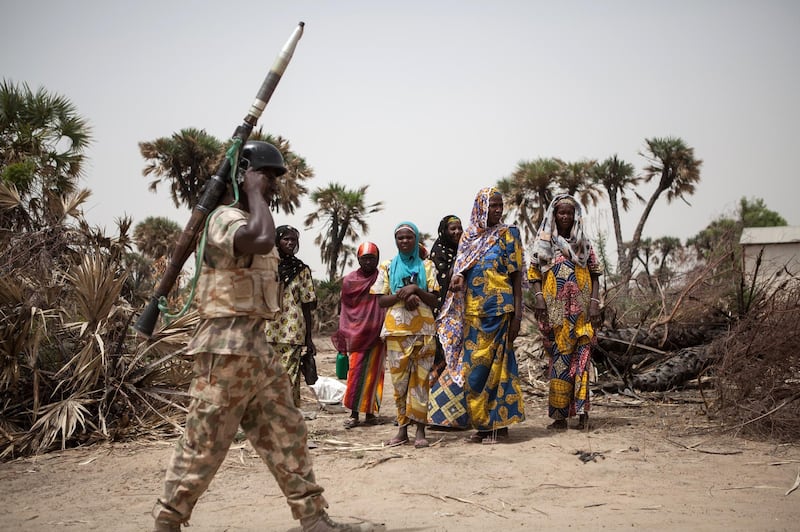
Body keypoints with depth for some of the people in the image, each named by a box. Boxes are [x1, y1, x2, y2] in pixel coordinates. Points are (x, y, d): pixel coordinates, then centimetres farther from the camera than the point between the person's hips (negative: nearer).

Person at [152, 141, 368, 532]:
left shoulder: (248, 220, 19)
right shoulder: (225, 218, -14)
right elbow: (263, 240, -36)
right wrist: (253, 192, -20)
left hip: (256, 345, 10)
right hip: (226, 346, -10)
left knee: (286, 433, 9)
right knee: (204, 442, -2)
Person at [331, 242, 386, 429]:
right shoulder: (349, 281, 8)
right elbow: (344, 309, 12)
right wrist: (342, 335, 9)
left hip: (376, 334, -1)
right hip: (356, 334, 1)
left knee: (373, 373, 2)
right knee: (356, 372, -3)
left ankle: (370, 412, 9)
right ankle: (354, 414, 1)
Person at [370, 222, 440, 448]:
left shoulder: (426, 266, 9)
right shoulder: (387, 267, 11)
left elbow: (434, 300, 3)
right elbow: (381, 300, 4)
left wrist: (416, 290, -14)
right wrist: (403, 296, -13)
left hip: (423, 330, -1)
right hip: (396, 330, 1)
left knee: (421, 379, -3)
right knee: (399, 379, 2)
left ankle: (420, 429, -1)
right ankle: (402, 428, 8)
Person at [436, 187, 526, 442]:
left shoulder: (507, 235, 1)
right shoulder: (469, 236, 13)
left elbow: (516, 276, -2)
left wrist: (517, 314, -9)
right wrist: (458, 278, -8)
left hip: (497, 310, -5)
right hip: (472, 311, 5)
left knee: (491, 365, -6)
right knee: (473, 368, 5)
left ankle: (498, 424, 1)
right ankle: (482, 424, 13)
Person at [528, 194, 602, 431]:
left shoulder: (583, 243, 13)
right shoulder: (543, 242, 8)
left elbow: (595, 274, 9)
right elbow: (533, 273, 3)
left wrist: (595, 302, -2)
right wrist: (538, 296, -12)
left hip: (581, 311, 1)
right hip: (555, 311, -1)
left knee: (580, 356, -6)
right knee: (559, 356, -2)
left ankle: (581, 411, -6)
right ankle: (560, 415, 1)